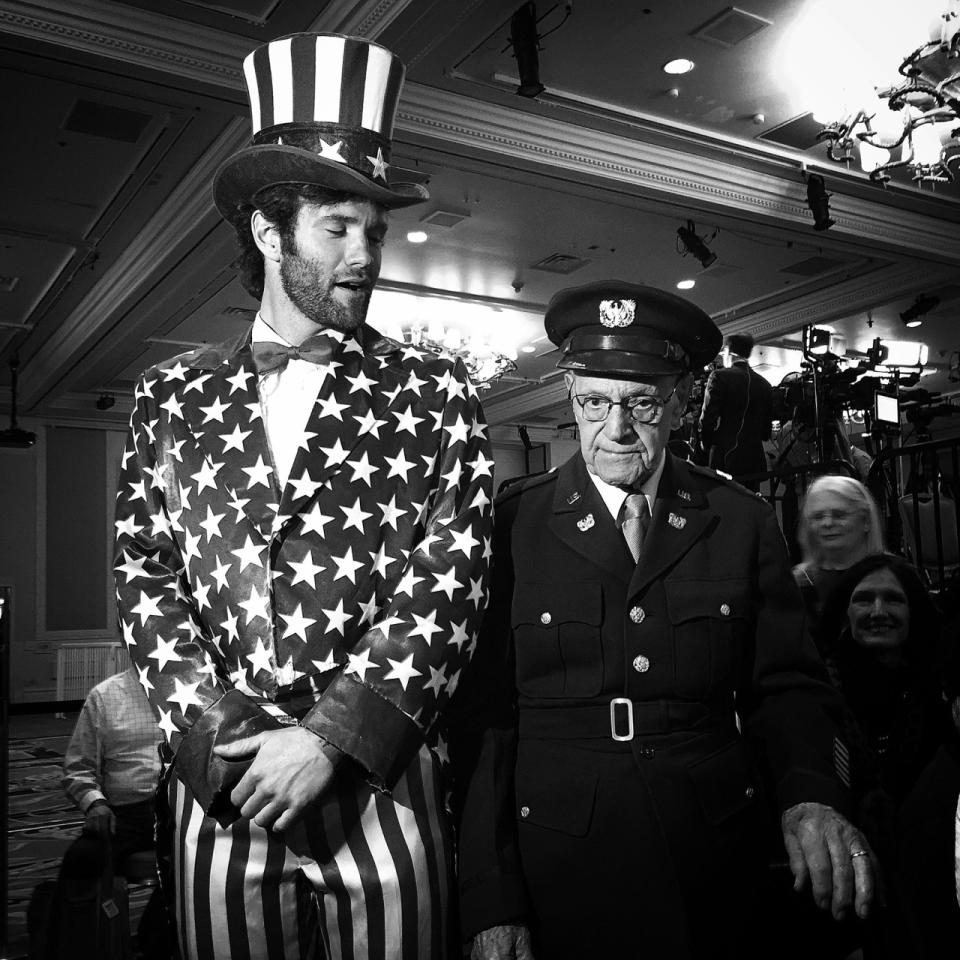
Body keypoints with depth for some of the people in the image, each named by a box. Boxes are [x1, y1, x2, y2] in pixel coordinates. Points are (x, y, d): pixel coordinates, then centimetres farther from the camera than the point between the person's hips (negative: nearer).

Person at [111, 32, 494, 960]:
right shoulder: (171, 396, 6)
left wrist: (329, 739, -14)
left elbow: (447, 583, -7)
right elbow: (145, 576, 3)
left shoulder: (433, 398, 0)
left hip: (385, 784, -1)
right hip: (221, 782, 2)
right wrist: (218, 737, -9)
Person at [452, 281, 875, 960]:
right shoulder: (510, 525, -5)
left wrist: (811, 798, -15)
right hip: (559, 872, -2)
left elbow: (785, 684, 4)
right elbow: (482, 718, -7)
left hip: (714, 873, 2)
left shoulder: (744, 523, 1)